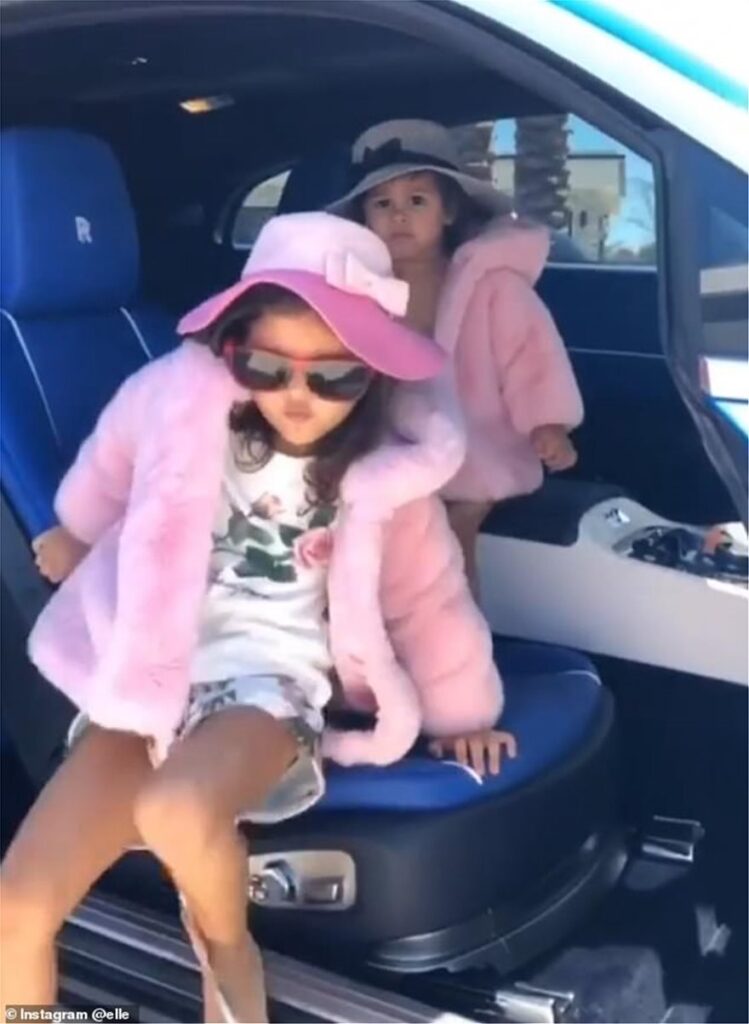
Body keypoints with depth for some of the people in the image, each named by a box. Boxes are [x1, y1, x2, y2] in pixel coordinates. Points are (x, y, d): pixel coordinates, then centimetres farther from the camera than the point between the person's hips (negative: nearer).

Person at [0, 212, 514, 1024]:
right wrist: (76, 537, 31)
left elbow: (426, 593, 6)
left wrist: (462, 715, 18)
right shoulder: (183, 396, -10)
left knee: (178, 812, -36)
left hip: (269, 674, -2)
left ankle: (226, 951, -2)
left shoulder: (388, 466, -9)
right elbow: (110, 469, 12)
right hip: (148, 665, 3)